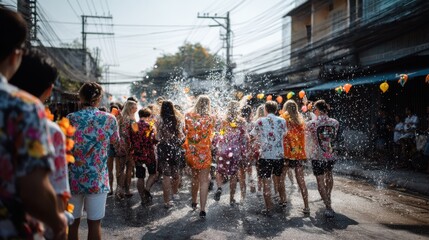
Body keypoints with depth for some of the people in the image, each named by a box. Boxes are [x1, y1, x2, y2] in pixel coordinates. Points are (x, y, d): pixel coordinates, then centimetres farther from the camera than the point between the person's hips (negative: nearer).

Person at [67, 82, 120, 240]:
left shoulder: (70, 119, -3)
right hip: (97, 179, -1)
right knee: (94, 223, 7)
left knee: (73, 222, 12)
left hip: (73, 178, 1)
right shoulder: (109, 119, -4)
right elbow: (117, 144, 12)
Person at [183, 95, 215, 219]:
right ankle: (202, 210, -4)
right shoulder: (210, 118, -11)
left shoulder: (188, 116, -6)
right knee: (204, 181, 1)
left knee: (195, 177, 23)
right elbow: (211, 134, 2)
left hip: (190, 152, 3)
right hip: (204, 152, -3)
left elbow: (186, 131, 6)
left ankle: (194, 203, 36)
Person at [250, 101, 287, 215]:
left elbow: (253, 135, 10)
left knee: (267, 183, 1)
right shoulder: (282, 121, 3)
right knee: (279, 180, 22)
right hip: (279, 155, 3)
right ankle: (283, 201, 34)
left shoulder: (260, 121, -3)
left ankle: (269, 208, 1)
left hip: (265, 155, -3)